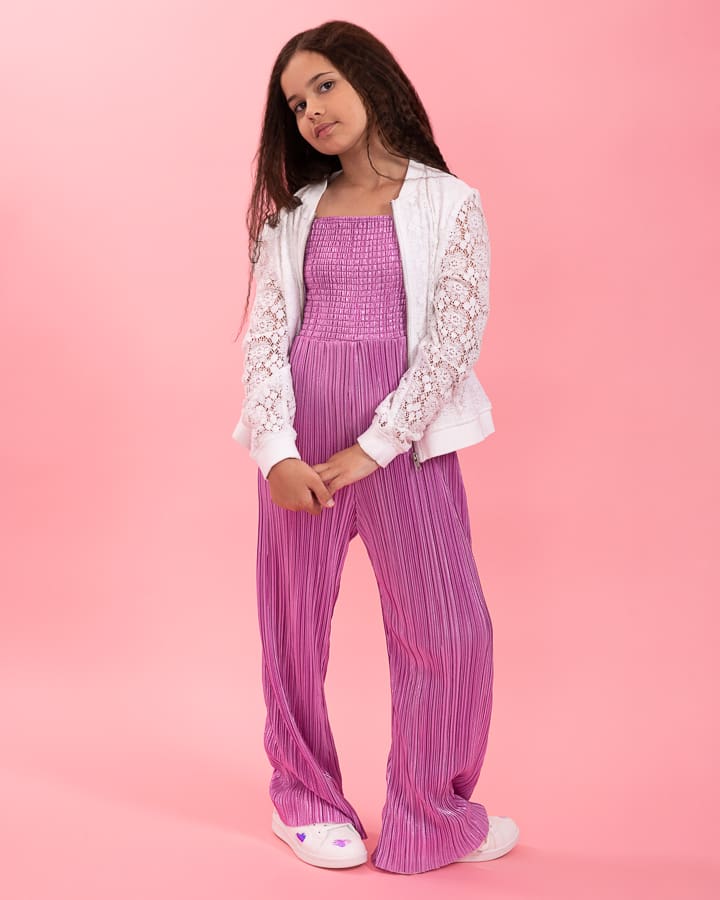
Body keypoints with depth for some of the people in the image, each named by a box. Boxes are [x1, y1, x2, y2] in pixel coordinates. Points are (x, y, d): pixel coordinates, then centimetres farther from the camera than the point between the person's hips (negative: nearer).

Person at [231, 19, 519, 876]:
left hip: (405, 439, -1)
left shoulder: (450, 203, 1)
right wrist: (275, 450, -14)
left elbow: (455, 340, -7)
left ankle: (433, 815, 20)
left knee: (453, 631, 0)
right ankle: (306, 798, 28)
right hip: (300, 442, 2)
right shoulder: (291, 212, 9)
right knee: (295, 626, 8)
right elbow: (264, 337, 1)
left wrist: (371, 448, -14)